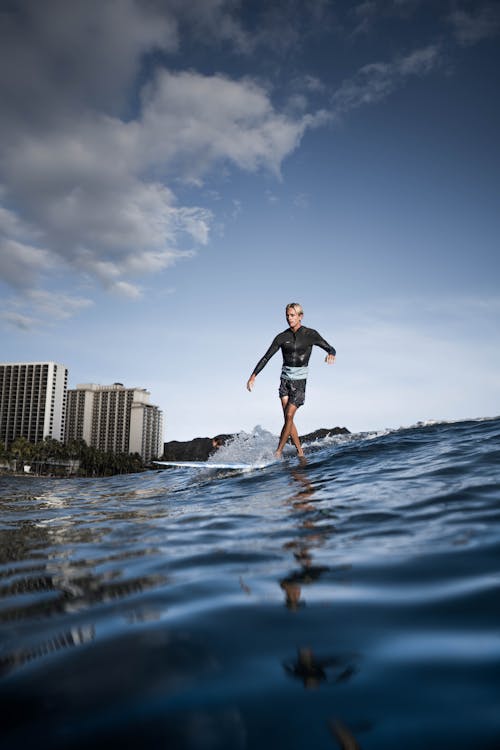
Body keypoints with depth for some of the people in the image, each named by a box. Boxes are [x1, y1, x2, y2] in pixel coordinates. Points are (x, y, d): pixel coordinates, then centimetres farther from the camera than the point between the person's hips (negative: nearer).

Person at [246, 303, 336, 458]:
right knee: (288, 419, -1)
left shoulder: (310, 334, -1)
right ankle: (300, 452, 10)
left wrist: (331, 354, -24)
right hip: (285, 379, 3)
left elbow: (330, 349, 1)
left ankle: (278, 452, -7)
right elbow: (266, 357, 3)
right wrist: (253, 375, -5)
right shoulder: (282, 337, 3)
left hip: (300, 381, -3)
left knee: (289, 415, -14)